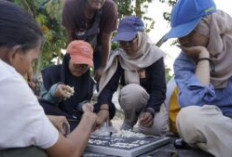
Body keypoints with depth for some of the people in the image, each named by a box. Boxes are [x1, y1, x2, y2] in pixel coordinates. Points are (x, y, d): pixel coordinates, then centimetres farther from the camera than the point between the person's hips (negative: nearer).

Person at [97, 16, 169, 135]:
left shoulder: (154, 55, -18)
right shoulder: (119, 57, -11)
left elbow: (159, 89, -24)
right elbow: (109, 85, -22)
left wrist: (150, 111, -41)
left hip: (152, 101, -1)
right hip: (131, 100, 2)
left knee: (156, 128, -32)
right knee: (132, 90, -35)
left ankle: (142, 116, 4)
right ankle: (129, 122, -6)